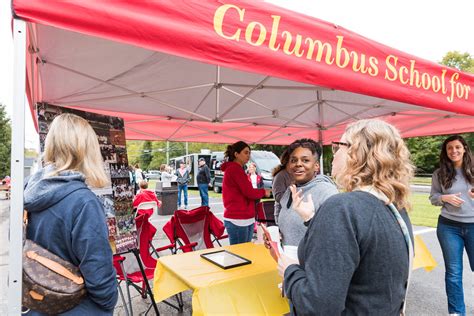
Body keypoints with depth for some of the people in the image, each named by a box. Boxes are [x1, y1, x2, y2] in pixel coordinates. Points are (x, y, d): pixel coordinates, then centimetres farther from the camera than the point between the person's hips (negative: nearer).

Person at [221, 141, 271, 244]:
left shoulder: (234, 169, 18)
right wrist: (264, 192, 1)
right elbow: (249, 192, -16)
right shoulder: (235, 169, -13)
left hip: (246, 219, 10)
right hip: (238, 220, -10)